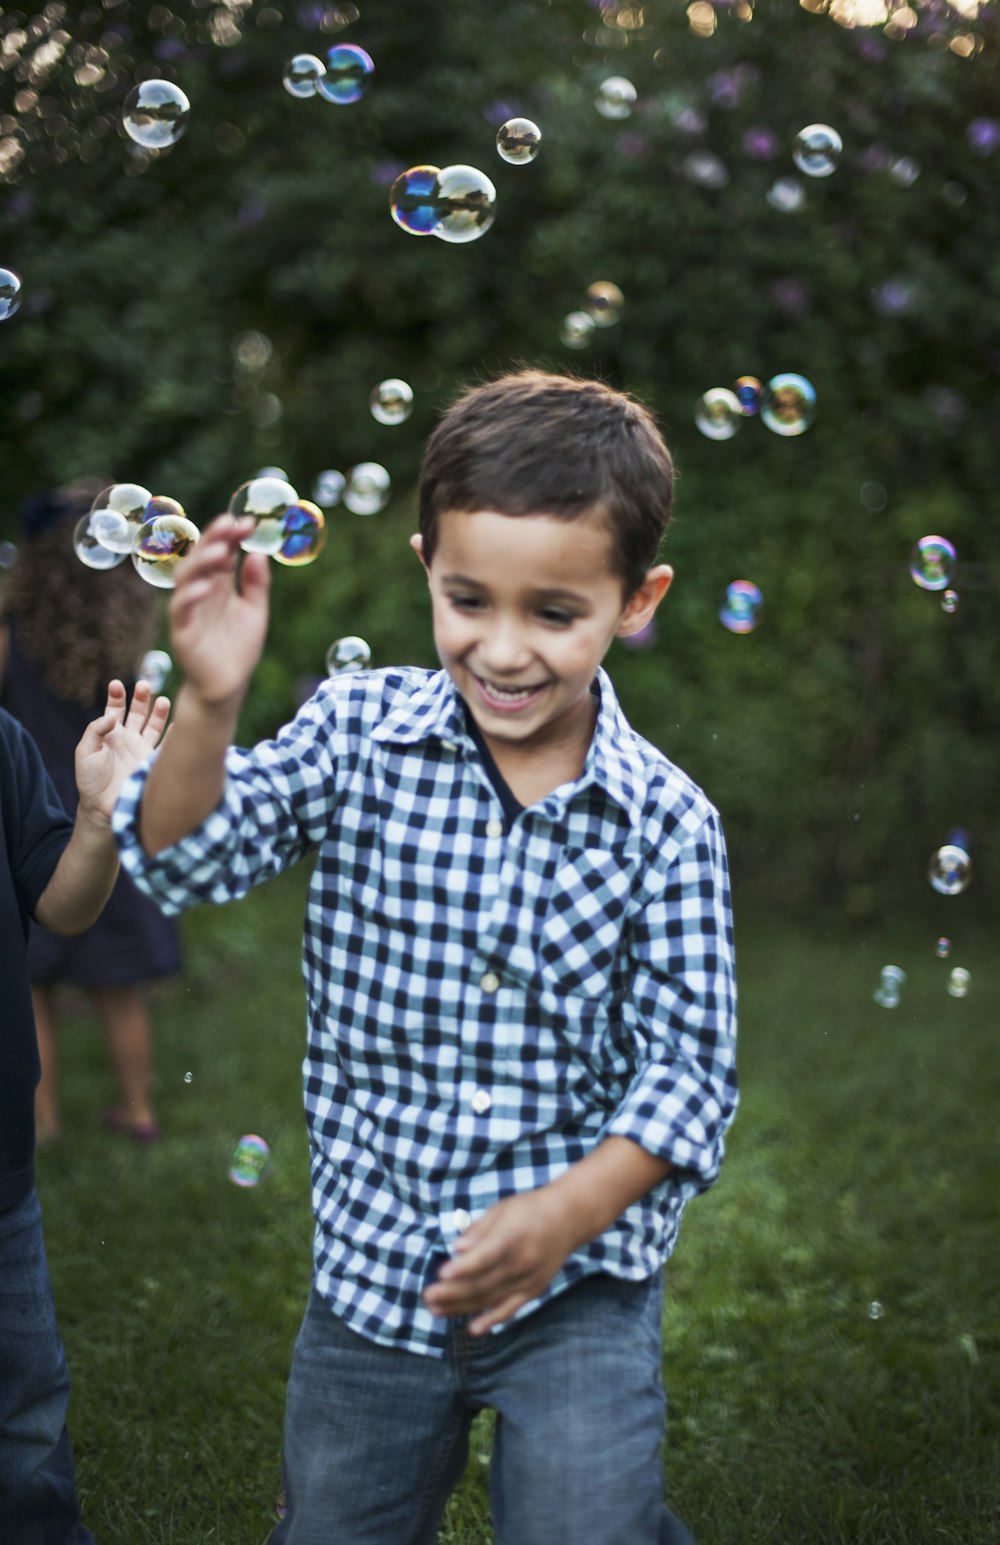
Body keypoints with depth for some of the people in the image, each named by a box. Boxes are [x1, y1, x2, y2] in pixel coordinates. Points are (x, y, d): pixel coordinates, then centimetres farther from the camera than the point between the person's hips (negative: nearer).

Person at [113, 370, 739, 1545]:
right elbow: (188, 859, -15)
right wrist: (209, 703, -33)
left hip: (578, 1281, -2)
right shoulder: (359, 735, -7)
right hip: (370, 1266, 2)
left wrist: (571, 1209, -24)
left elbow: (688, 1064, -9)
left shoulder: (664, 822, -11)